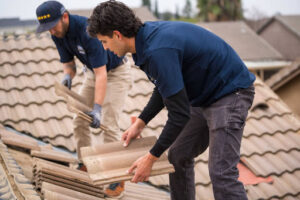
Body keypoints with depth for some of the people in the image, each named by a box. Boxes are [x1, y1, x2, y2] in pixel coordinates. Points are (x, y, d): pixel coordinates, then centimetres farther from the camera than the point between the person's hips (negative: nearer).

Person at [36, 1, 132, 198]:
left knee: (109, 124, -14)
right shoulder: (58, 34, -13)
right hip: (92, 71, 8)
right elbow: (68, 63, 0)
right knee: (80, 121, 6)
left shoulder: (88, 30, -36)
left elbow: (101, 74, -38)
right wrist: (68, 76, -24)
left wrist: (98, 108, -45)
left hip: (116, 72, -8)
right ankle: (85, 165, 21)